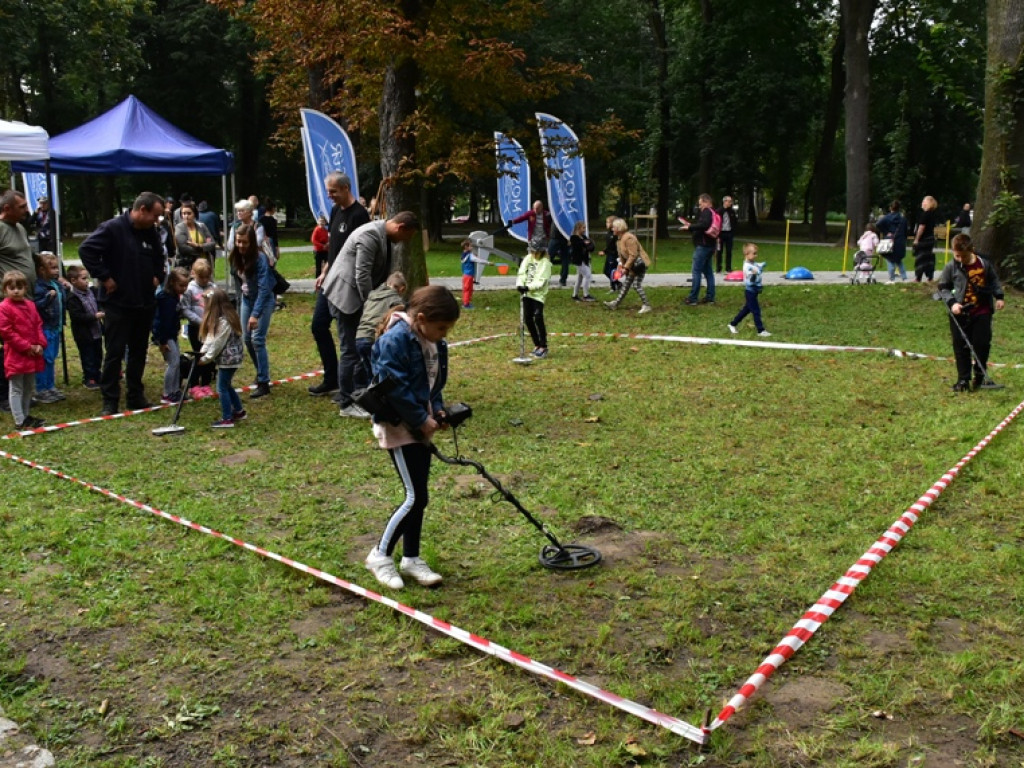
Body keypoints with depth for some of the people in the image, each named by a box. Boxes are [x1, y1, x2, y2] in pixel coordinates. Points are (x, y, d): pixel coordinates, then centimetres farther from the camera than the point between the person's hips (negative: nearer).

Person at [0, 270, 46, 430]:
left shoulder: (30, 305, 9)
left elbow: (38, 326, 13)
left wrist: (40, 344, -3)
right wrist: (26, 347, -17)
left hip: (33, 354, 8)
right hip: (16, 355, -8)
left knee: (29, 387, 16)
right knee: (16, 389, -1)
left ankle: (26, 415, 27)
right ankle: (20, 421, 0)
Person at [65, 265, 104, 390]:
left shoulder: (92, 291, 4)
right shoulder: (72, 298, -16)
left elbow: (99, 304, 19)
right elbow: (76, 316, -23)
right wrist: (95, 316, -25)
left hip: (97, 331, 7)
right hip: (84, 334, -7)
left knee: (98, 356, 15)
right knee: (88, 357, 2)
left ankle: (97, 377, 29)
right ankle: (89, 379, 14)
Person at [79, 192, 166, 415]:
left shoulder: (151, 233, 9)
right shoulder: (113, 228, -13)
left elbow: (159, 258, 26)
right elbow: (86, 249, -20)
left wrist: (158, 276, 10)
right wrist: (104, 277, -18)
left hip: (145, 303, 7)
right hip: (118, 303, -7)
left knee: (139, 352, 12)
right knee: (114, 352, -2)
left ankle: (136, 396, 22)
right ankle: (110, 401, 5)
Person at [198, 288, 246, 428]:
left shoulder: (224, 322, -22)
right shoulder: (227, 317, 10)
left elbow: (218, 343, -19)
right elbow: (211, 337, 10)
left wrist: (205, 359, -11)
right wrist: (202, 351, 1)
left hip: (228, 359, -10)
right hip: (229, 358, 10)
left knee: (222, 387, -4)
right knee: (227, 385, 19)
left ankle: (227, 419, 0)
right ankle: (239, 411, 31)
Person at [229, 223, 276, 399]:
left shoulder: (260, 258, -25)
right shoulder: (236, 257, -6)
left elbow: (263, 288, -28)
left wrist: (255, 314, -32)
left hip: (264, 300, -7)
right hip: (247, 299, 7)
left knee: (257, 340, -13)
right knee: (246, 339, 9)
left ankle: (264, 383, -8)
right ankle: (262, 373, 28)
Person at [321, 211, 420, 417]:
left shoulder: (385, 236, 8)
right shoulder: (370, 235, -23)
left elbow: (380, 272, 15)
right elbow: (362, 275, -25)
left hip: (359, 295, 10)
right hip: (346, 294, -10)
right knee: (351, 350, -6)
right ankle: (347, 404, 2)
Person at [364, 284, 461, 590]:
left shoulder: (435, 343, 6)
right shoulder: (396, 340, -21)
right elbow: (394, 389, -23)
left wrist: (438, 410, 0)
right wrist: (422, 419, -18)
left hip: (421, 426, 9)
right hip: (398, 426, -8)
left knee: (419, 497, 12)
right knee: (415, 497, -8)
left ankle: (411, 558, 25)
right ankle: (380, 556, 8)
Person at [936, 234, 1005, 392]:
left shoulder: (985, 264, 0)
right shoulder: (951, 267, -5)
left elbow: (994, 281, 14)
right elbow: (943, 287, 3)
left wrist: (999, 296, 2)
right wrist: (952, 302, -11)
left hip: (982, 312, 1)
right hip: (960, 314, -1)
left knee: (982, 344, 1)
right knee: (961, 347, 2)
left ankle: (980, 374, 23)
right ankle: (963, 379, 10)